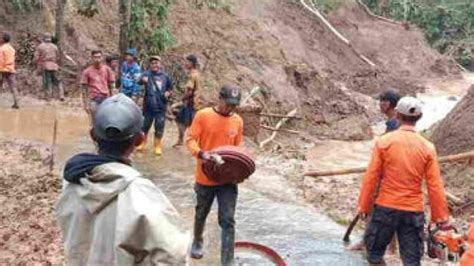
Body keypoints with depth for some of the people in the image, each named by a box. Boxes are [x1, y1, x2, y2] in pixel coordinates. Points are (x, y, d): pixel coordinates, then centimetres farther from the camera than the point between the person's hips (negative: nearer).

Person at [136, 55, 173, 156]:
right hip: (148, 105, -1)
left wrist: (168, 93, -4)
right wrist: (143, 80, -48)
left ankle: (158, 147, 18)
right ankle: (143, 143, 30)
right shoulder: (147, 74, -2)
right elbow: (142, 79, -25)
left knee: (159, 127, 4)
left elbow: (171, 88, 17)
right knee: (145, 125, 10)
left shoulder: (165, 76, 5)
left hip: (161, 106, 1)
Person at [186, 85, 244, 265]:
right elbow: (190, 139, -9)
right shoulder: (203, 115, -8)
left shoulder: (238, 121, 2)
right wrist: (201, 153, -28)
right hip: (206, 177, -1)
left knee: (228, 221, -3)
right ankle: (197, 242, 48)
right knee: (201, 213, 20)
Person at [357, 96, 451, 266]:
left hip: (386, 207, -1)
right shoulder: (427, 147, -3)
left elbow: (371, 177, -6)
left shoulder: (384, 142, -7)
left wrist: (363, 206, 3)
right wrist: (442, 216, 4)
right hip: (414, 211, 2)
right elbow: (435, 186, -4)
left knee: (374, 251, 17)